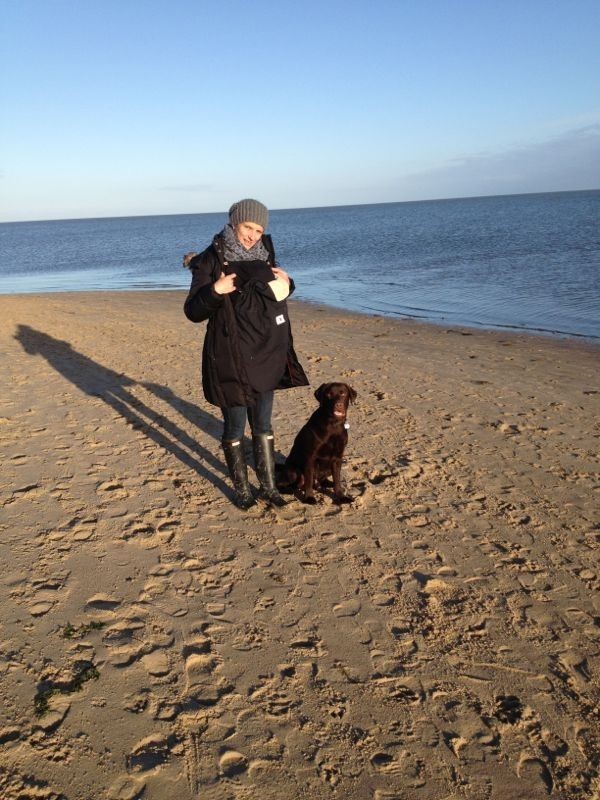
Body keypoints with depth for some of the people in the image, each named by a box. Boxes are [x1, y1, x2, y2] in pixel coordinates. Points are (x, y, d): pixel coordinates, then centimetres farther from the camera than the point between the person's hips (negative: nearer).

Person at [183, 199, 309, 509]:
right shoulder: (211, 262, -10)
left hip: (264, 356, 5)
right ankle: (241, 488, 25)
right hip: (230, 358, -5)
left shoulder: (263, 255, 7)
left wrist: (285, 281, 3)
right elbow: (192, 312, -11)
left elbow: (273, 294, 24)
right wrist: (215, 290, -28)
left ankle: (268, 486, 26)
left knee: (263, 426, 14)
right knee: (235, 428, 7)